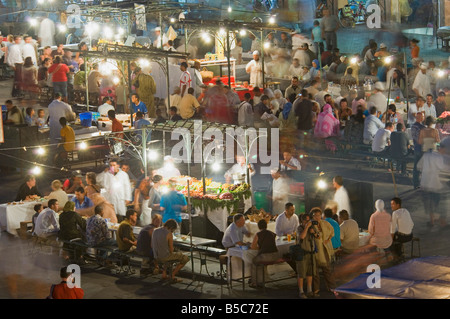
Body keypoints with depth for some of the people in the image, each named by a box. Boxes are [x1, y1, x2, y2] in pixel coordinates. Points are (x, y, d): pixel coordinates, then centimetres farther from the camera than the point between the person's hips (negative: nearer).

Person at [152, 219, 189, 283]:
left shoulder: (155, 231, 1)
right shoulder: (169, 234, -18)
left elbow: (152, 246, 10)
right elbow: (171, 249, -11)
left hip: (156, 257, 7)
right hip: (165, 257, -7)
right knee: (185, 258, 9)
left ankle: (164, 274, 27)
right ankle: (173, 274, 14)